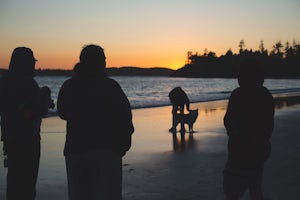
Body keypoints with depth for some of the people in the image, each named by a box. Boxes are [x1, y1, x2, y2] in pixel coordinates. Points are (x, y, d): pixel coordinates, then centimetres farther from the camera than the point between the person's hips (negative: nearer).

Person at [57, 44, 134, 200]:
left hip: (75, 151, 3)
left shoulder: (69, 86, 1)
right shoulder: (110, 86, -9)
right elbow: (125, 118, -10)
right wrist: (123, 145, 4)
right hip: (107, 151, -3)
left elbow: (62, 113, 16)